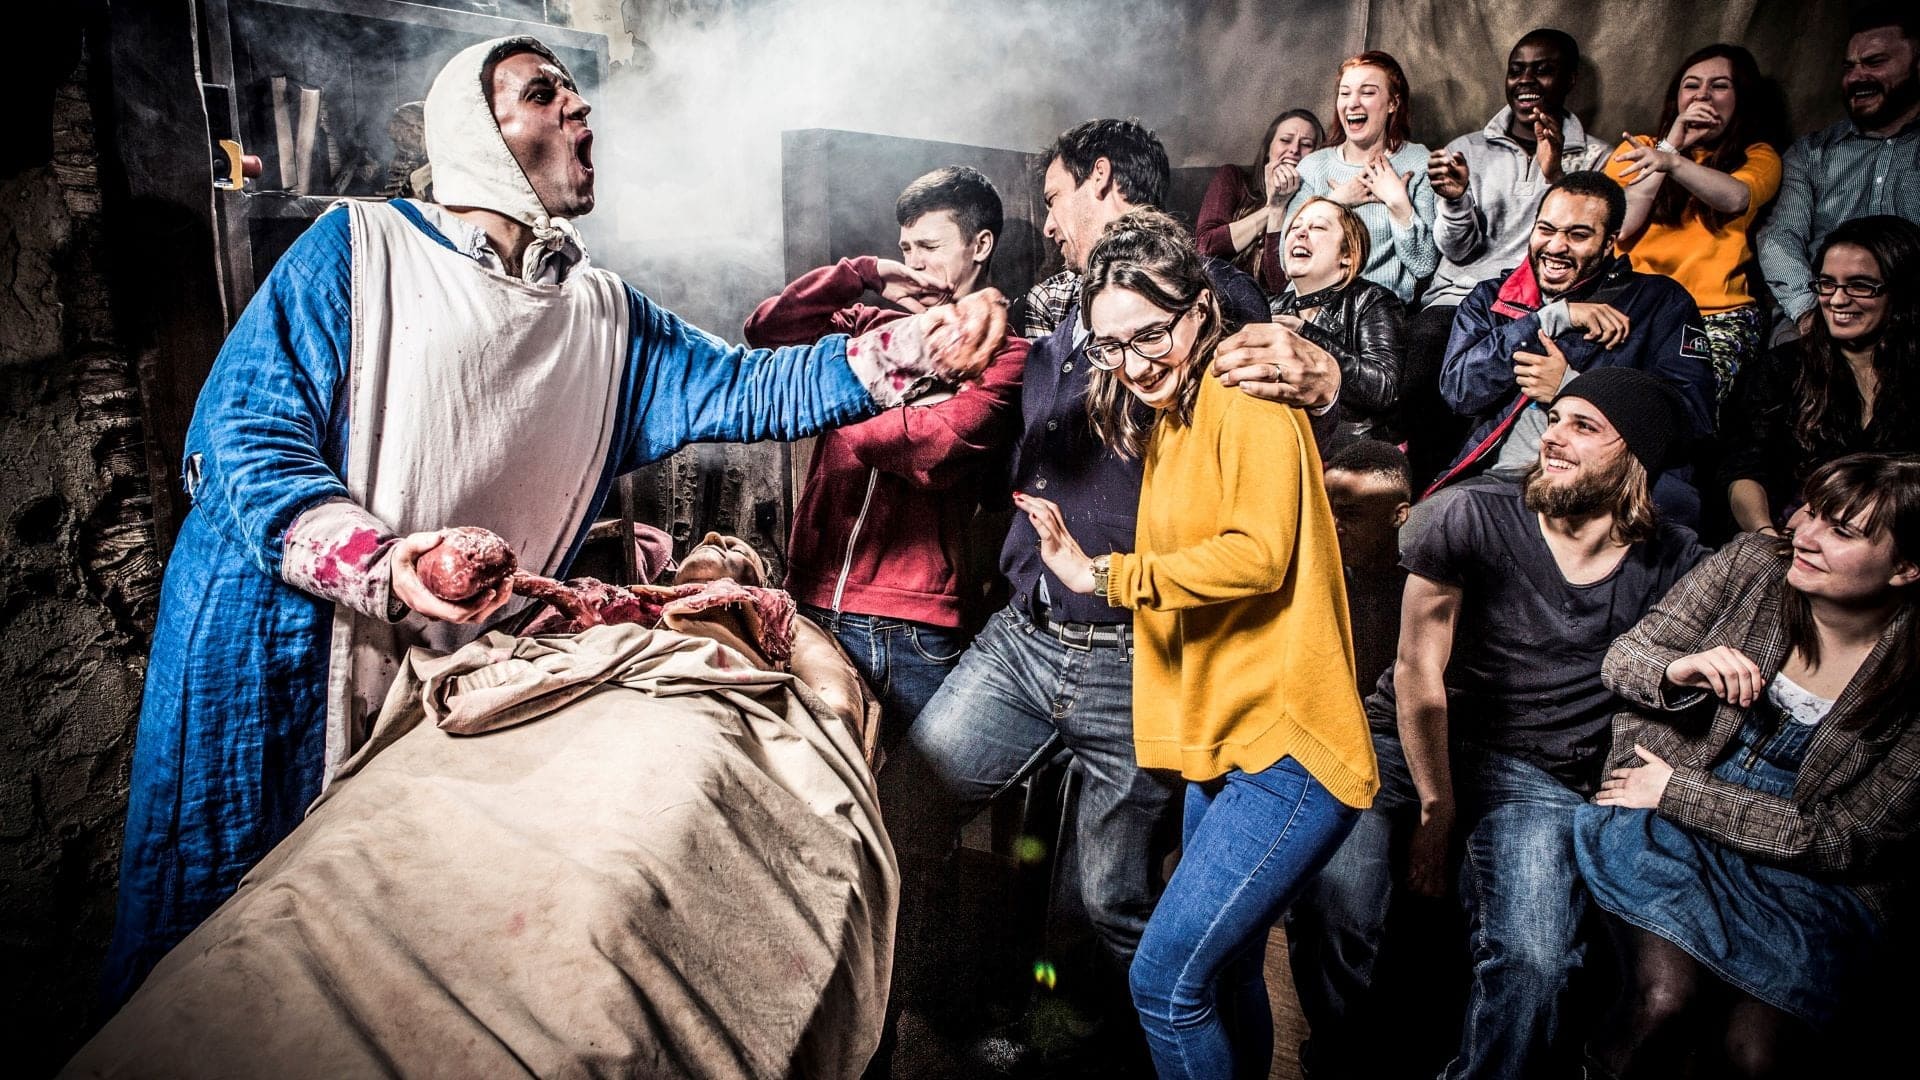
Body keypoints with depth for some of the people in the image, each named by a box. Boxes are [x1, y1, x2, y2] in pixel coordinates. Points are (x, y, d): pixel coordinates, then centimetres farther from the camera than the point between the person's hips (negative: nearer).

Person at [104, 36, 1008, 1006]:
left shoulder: (606, 321, 9)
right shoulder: (361, 249, -5)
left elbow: (744, 391, 2)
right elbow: (244, 434, -11)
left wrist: (909, 352, -11)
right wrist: (376, 564, -26)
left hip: (456, 666, 4)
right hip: (277, 648, -3)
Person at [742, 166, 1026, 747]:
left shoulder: (1002, 352, -1)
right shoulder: (874, 325, 15)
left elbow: (938, 449, -16)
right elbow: (765, 329, 6)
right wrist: (864, 273, -1)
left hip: (914, 629, -4)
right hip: (815, 602, 5)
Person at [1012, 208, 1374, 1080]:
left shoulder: (1250, 402, -9)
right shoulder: (1165, 425, 16)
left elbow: (1258, 552, -21)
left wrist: (1106, 574, -16)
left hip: (1286, 745, -9)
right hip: (1222, 745, 9)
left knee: (1167, 977, -10)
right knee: (1223, 976, 18)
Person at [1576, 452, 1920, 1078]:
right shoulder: (1753, 564, -6)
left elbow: (1845, 839, -9)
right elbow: (1621, 659, 2)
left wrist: (1679, 791, -13)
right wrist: (1676, 670, -22)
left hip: (1809, 869, 0)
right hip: (1672, 834, 0)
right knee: (1665, 995, -25)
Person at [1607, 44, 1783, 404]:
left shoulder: (1758, 156, 16)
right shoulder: (1639, 148, 18)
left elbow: (1736, 197, -10)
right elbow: (1617, 226, -1)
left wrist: (1672, 161, -29)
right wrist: (1673, 143, 0)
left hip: (1718, 314, 0)